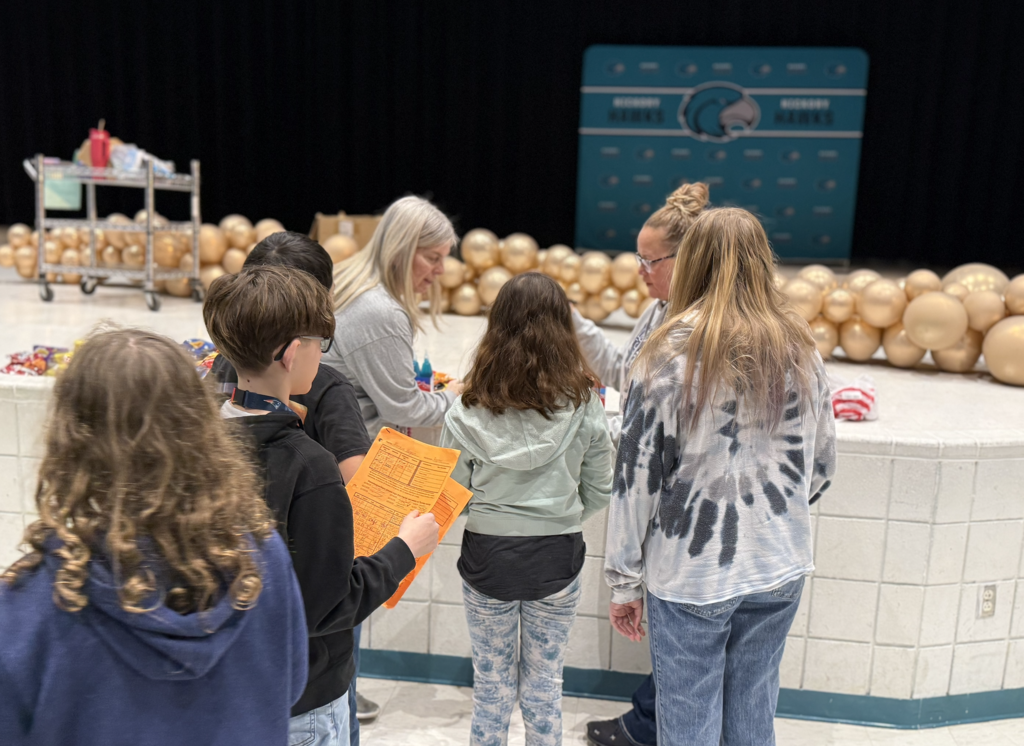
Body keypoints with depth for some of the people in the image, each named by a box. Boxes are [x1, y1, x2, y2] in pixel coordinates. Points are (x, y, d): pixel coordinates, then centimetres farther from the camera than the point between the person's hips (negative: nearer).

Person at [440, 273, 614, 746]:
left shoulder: (469, 410, -12)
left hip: (486, 555, 0)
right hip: (557, 557, 1)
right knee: (544, 682, 19)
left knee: (491, 680, 19)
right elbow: (598, 493, -2)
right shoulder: (584, 405, -11)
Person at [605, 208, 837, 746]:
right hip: (780, 568, 5)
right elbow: (822, 466, 9)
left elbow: (637, 476, -11)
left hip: (690, 571, -4)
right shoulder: (800, 351, 1)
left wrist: (624, 581, -2)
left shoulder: (671, 353, -13)